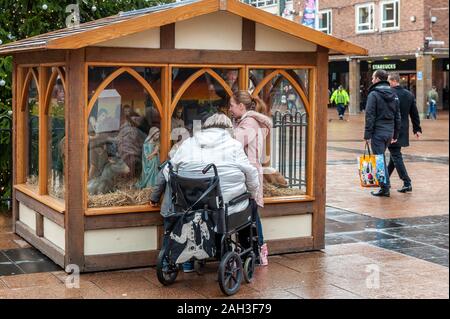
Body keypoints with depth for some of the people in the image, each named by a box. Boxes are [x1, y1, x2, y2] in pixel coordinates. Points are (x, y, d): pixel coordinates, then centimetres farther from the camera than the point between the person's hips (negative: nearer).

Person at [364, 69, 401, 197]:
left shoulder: (374, 94, -10)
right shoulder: (393, 94, 12)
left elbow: (370, 116, -15)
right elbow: (398, 116, 13)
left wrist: (367, 134, -12)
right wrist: (395, 135, 17)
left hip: (378, 132, -7)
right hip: (389, 132, 7)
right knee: (381, 158, 19)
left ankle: (385, 188, -2)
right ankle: (384, 183, 23)